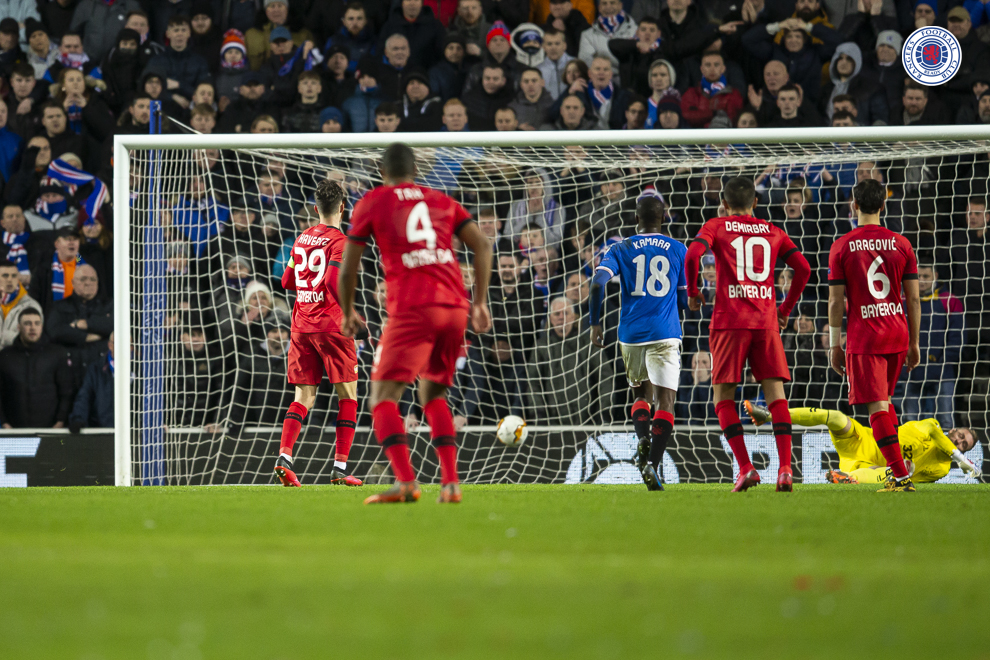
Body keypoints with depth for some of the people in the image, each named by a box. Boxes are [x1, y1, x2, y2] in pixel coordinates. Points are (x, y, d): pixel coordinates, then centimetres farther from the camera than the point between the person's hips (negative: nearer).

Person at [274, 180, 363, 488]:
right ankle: (340, 467, -3)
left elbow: (287, 281, 17)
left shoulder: (302, 239, 12)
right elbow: (333, 281, -21)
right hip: (331, 325, -6)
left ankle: (284, 457, -13)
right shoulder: (338, 242, -9)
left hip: (301, 326, 6)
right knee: (347, 394, 4)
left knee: (304, 397, 7)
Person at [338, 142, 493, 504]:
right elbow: (482, 246, 12)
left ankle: (406, 482, -25)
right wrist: (480, 302, 15)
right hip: (455, 307, 5)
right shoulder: (441, 202, 21)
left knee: (384, 397, -5)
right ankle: (451, 483, 7)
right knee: (433, 396, 20)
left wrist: (348, 313, 23)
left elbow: (347, 267, 9)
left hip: (411, 309, -5)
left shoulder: (372, 203, 11)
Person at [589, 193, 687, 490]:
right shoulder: (678, 251, 6)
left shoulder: (621, 249, 5)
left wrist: (595, 324, -2)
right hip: (665, 333, -2)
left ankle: (644, 440, -9)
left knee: (641, 395, 20)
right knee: (665, 401, -3)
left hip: (631, 333, 2)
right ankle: (653, 464, -18)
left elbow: (598, 283, -9)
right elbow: (685, 300, 8)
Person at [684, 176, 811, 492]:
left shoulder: (717, 226, 6)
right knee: (776, 395, 1)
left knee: (723, 398, 5)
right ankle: (785, 469, -13)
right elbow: (803, 268, 7)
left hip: (729, 321, -2)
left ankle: (745, 467, -8)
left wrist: (692, 292, 3)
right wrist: (786, 309, 18)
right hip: (766, 322, 2)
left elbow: (693, 254, -11)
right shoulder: (772, 232, 15)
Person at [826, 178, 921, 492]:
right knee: (884, 399, 22)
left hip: (863, 338, -4)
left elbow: (836, 301, -5)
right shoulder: (901, 244, 3)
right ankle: (895, 468, 18)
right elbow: (914, 298, 3)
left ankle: (901, 476, -12)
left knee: (877, 407, -4)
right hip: (897, 336, 4)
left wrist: (835, 346, 3)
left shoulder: (841, 247, -5)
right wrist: (914, 343, 11)